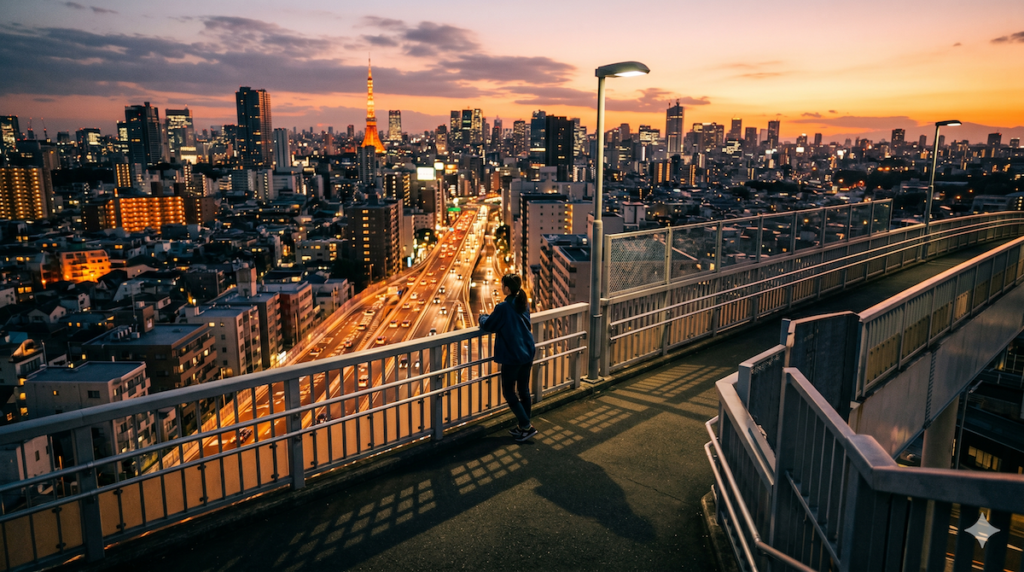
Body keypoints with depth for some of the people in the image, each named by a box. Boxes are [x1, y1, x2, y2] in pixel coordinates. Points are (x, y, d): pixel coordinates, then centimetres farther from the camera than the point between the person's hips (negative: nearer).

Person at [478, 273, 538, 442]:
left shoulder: (503, 308, -18)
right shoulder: (524, 305, 5)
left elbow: (487, 326, -7)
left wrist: (483, 318, 14)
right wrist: (491, 319, 20)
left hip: (511, 357, -7)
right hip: (528, 353, 8)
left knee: (508, 392, 6)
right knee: (524, 390, 16)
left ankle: (526, 426, 4)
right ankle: (524, 426, 26)